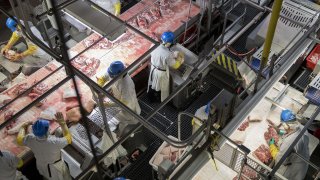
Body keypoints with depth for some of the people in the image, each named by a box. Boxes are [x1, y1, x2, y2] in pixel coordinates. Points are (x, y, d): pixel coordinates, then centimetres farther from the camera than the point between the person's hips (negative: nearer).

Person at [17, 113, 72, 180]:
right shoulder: (55, 142, -41)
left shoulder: (31, 139, -29)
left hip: (41, 168, 4)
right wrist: (62, 122, -23)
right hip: (56, 169, -4)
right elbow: (68, 138, -21)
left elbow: (19, 140, -6)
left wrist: (23, 128, 11)